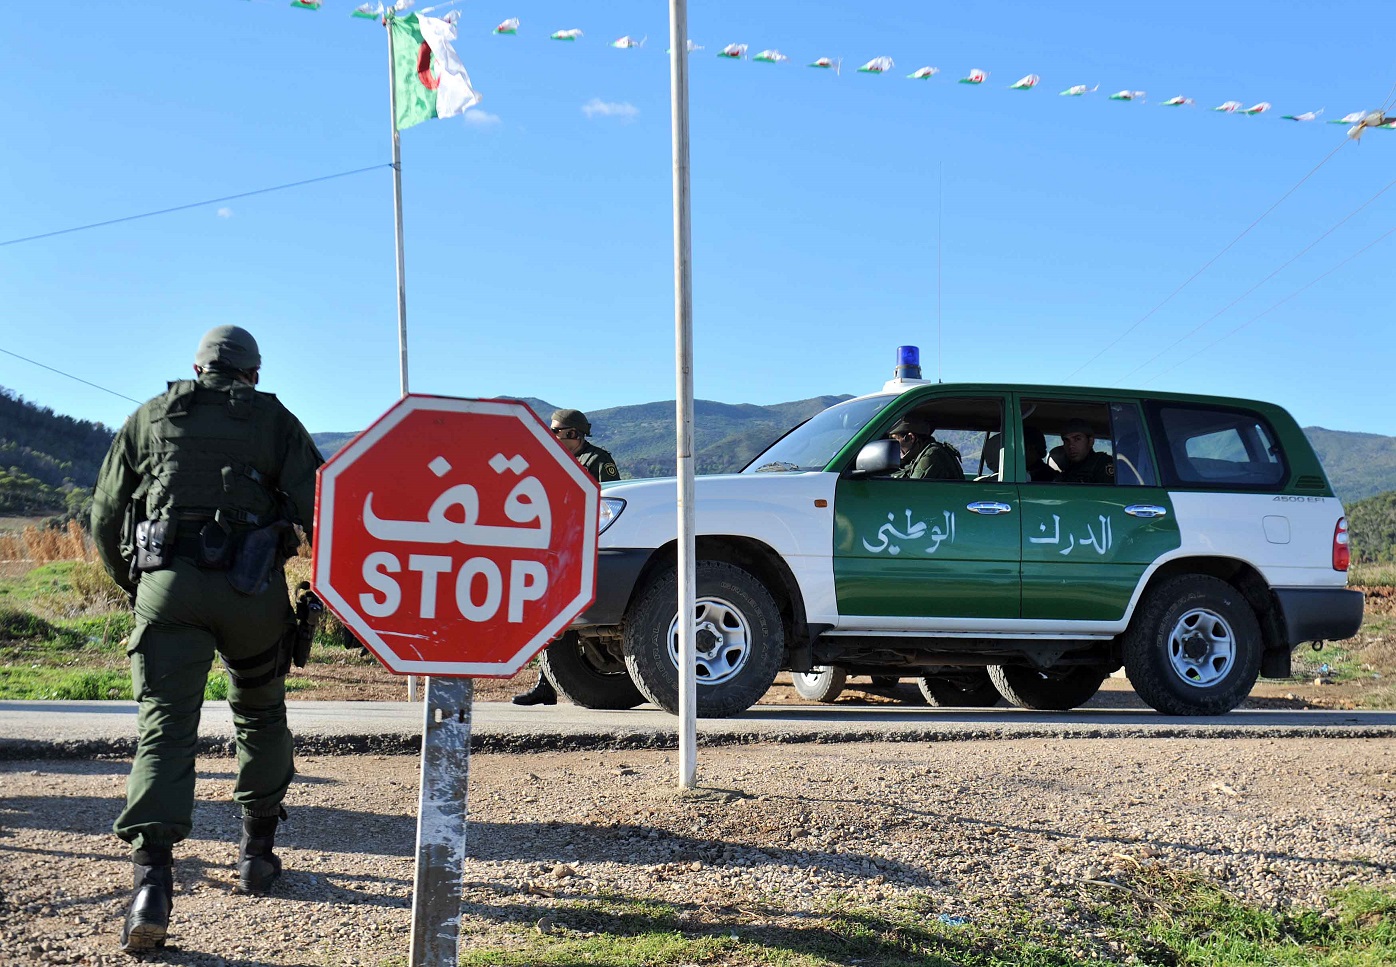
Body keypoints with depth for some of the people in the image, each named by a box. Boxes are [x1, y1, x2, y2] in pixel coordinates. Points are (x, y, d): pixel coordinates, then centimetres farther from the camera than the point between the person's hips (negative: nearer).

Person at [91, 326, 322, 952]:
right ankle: (257, 853, 26)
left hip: (166, 587, 0)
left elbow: (105, 518, 14)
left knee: (165, 726, -4)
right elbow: (317, 505, 0)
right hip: (252, 590, 0)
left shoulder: (149, 418, 15)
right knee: (260, 714, 20)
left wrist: (134, 585, 26)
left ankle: (153, 880, -19)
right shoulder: (274, 419, 11)